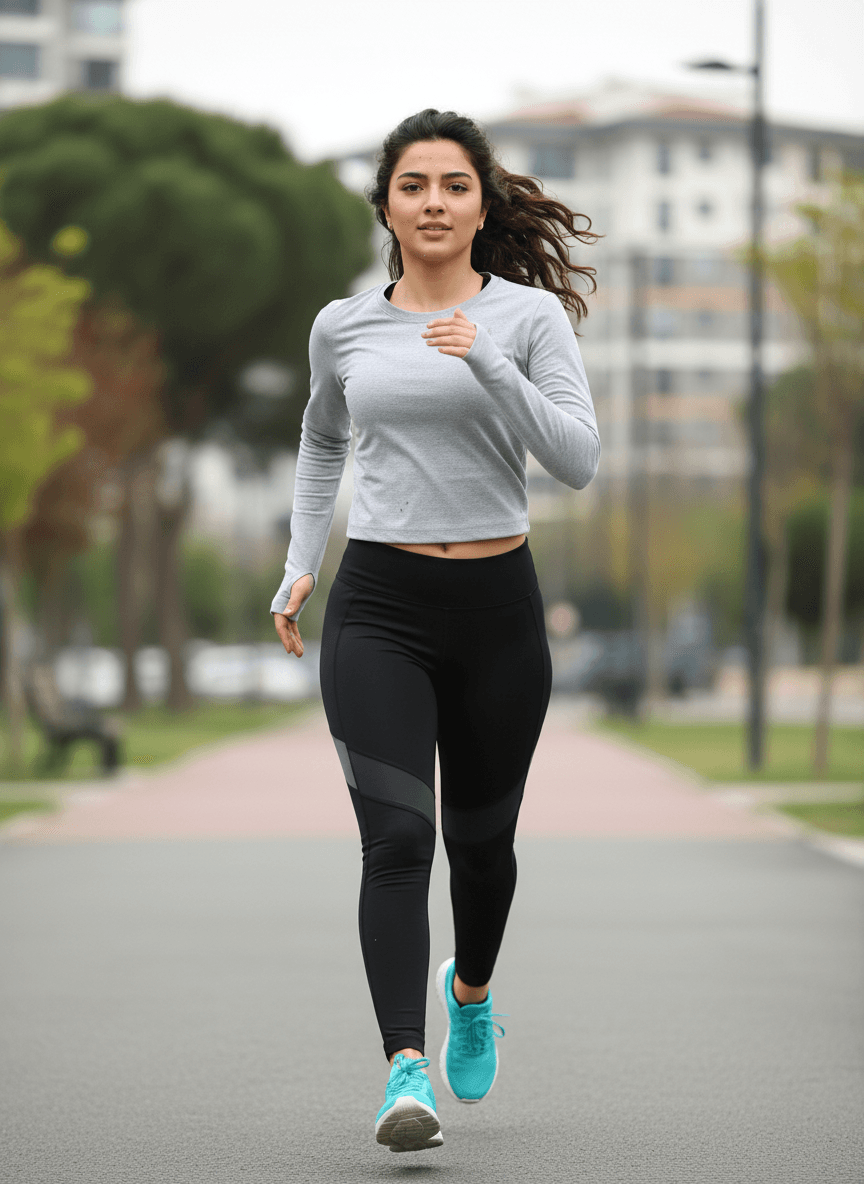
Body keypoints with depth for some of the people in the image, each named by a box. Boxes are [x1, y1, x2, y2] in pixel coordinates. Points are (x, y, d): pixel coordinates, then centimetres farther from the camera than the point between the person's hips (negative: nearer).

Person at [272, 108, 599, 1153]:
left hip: (497, 605, 0)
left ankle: (472, 989, 46)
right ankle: (406, 1069, -23)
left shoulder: (529, 314, -1)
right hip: (377, 608, 0)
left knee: (480, 838, 15)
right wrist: (301, 561, 17)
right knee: (397, 837, -16)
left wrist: (487, 364, -21)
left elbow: (578, 460, -11)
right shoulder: (343, 327, 6)